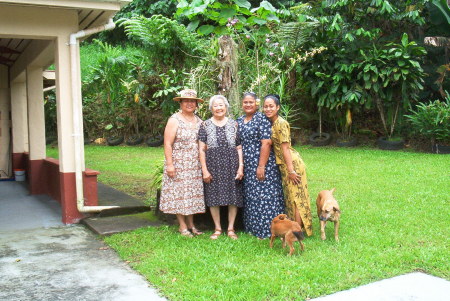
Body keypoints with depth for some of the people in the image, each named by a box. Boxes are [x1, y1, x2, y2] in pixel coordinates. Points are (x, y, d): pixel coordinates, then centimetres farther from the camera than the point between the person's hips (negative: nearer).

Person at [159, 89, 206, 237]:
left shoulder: (199, 121, 10)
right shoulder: (174, 120, -6)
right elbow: (167, 144, -10)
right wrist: (169, 164, -16)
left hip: (195, 165, 5)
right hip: (178, 164, -5)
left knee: (193, 193, 9)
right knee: (179, 193, 0)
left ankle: (191, 224, 21)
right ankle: (182, 226, 11)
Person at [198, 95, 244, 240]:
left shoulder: (234, 124, 6)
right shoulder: (205, 125, 3)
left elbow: (239, 148, 5)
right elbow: (202, 149, 0)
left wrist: (241, 167, -4)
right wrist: (204, 169, -6)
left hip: (231, 165, 1)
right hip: (213, 165, -1)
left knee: (233, 196, 2)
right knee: (213, 197, 2)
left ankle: (231, 228, 16)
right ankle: (217, 228, 17)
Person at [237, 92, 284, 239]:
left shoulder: (261, 119, -9)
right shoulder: (239, 121, 12)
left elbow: (266, 144, -15)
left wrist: (261, 166, -19)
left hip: (262, 164, -7)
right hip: (246, 166, 7)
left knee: (263, 196, -4)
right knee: (250, 196, 11)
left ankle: (266, 229, 5)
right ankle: (252, 227, 21)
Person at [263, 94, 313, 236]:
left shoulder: (281, 123, -16)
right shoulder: (271, 123, 10)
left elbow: (285, 148, -19)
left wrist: (291, 170, -19)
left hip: (292, 162, -9)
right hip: (282, 164, 9)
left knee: (295, 196, -3)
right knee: (290, 196, 15)